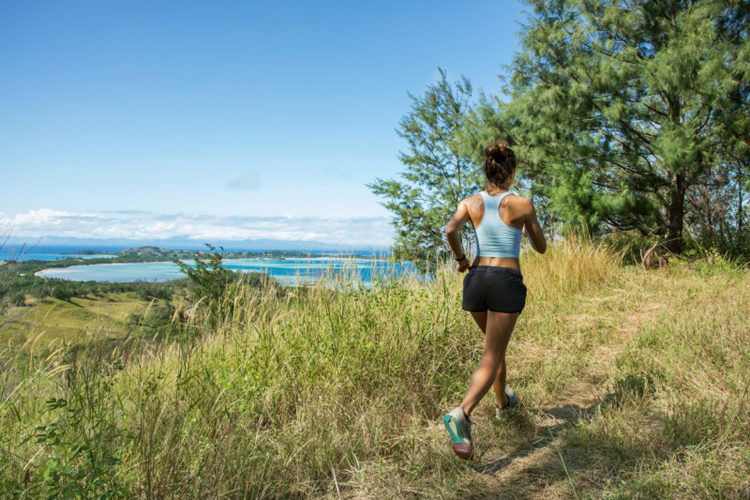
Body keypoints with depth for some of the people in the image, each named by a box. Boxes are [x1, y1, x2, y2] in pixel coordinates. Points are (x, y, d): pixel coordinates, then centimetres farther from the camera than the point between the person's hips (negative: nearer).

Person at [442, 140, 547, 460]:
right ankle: (462, 413, -28)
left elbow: (450, 230, -15)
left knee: (496, 344, 27)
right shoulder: (523, 205, -2)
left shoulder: (471, 203, 3)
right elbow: (541, 247, 9)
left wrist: (460, 258, 2)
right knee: (491, 356, -6)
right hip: (508, 281, -4)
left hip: (476, 278, 4)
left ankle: (502, 402, 45)